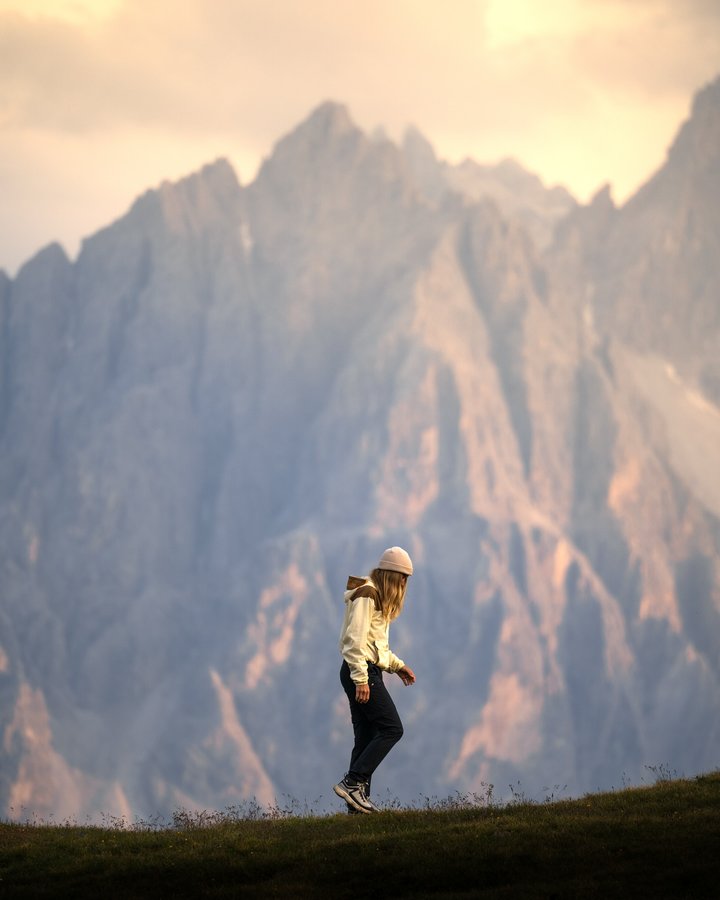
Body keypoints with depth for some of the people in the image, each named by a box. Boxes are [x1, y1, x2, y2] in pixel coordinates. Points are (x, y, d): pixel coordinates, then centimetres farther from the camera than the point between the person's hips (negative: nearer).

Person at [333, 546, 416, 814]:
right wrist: (361, 679, -24)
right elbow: (355, 640, -19)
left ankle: (358, 801, 6)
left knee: (367, 737, 7)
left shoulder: (378, 598, 21)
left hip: (366, 672, 10)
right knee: (392, 728, -13)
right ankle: (352, 782, -17)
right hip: (361, 671, -10)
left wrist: (397, 665, 20)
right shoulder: (365, 595, -11)